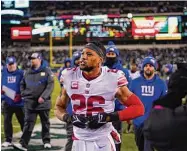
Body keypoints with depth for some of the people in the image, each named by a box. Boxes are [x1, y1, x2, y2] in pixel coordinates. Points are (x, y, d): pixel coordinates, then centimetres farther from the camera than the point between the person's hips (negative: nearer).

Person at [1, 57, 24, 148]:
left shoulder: (21, 73, -5)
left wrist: (20, 95, -17)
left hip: (19, 102, -3)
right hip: (7, 102, 3)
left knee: (22, 121, 8)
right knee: (7, 121, 1)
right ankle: (8, 140, 9)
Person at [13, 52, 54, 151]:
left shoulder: (46, 71, -1)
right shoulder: (28, 73, 12)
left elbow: (50, 85, -10)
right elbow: (22, 84, 23)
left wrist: (43, 96, -19)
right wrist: (23, 94, 7)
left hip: (43, 102, -2)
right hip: (30, 102, 2)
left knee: (45, 123, 11)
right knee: (28, 123, -6)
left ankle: (46, 141, 26)